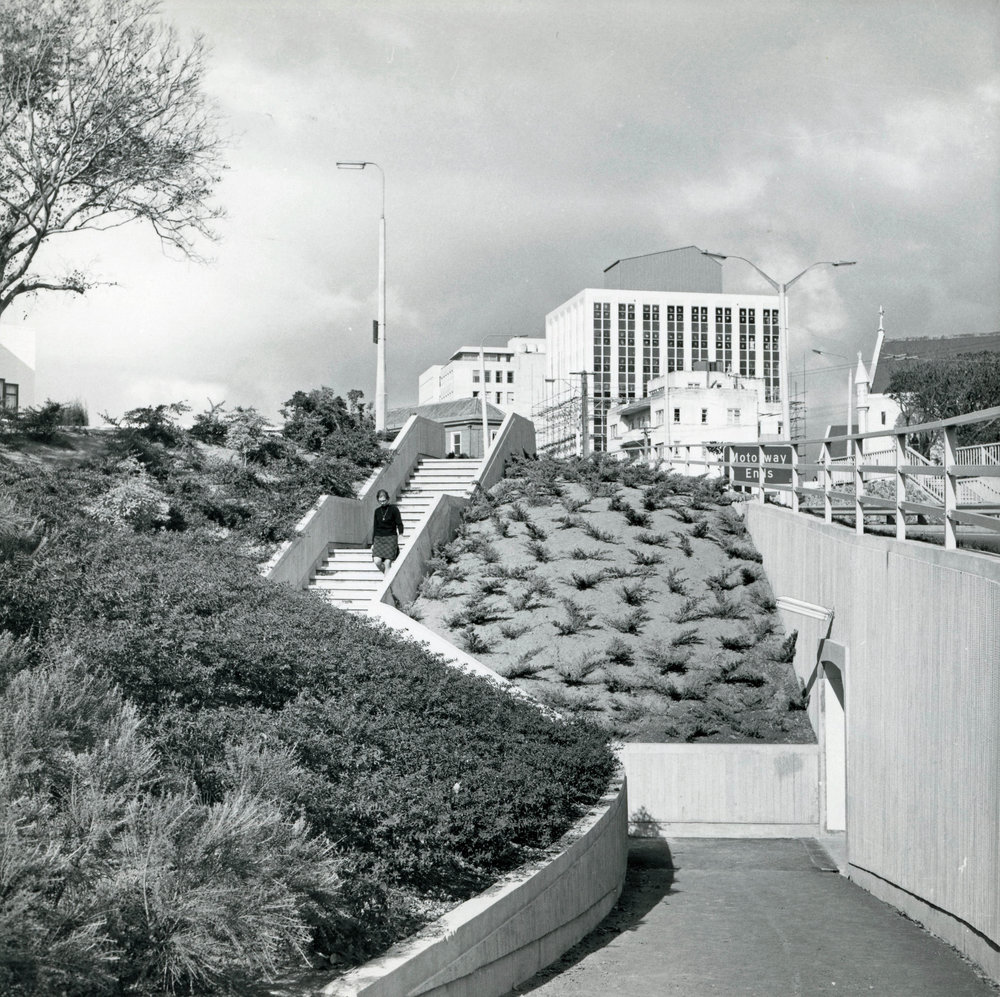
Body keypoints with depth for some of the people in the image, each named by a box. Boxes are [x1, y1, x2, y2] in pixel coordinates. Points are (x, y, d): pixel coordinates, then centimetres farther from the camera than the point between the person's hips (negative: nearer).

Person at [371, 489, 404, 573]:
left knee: (387, 563, -11)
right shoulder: (377, 511, 10)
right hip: (378, 538, 4)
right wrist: (373, 543, 13)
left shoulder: (394, 509, -1)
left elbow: (399, 525, 0)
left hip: (390, 538, -4)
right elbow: (375, 527, 15)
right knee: (377, 561, -11)